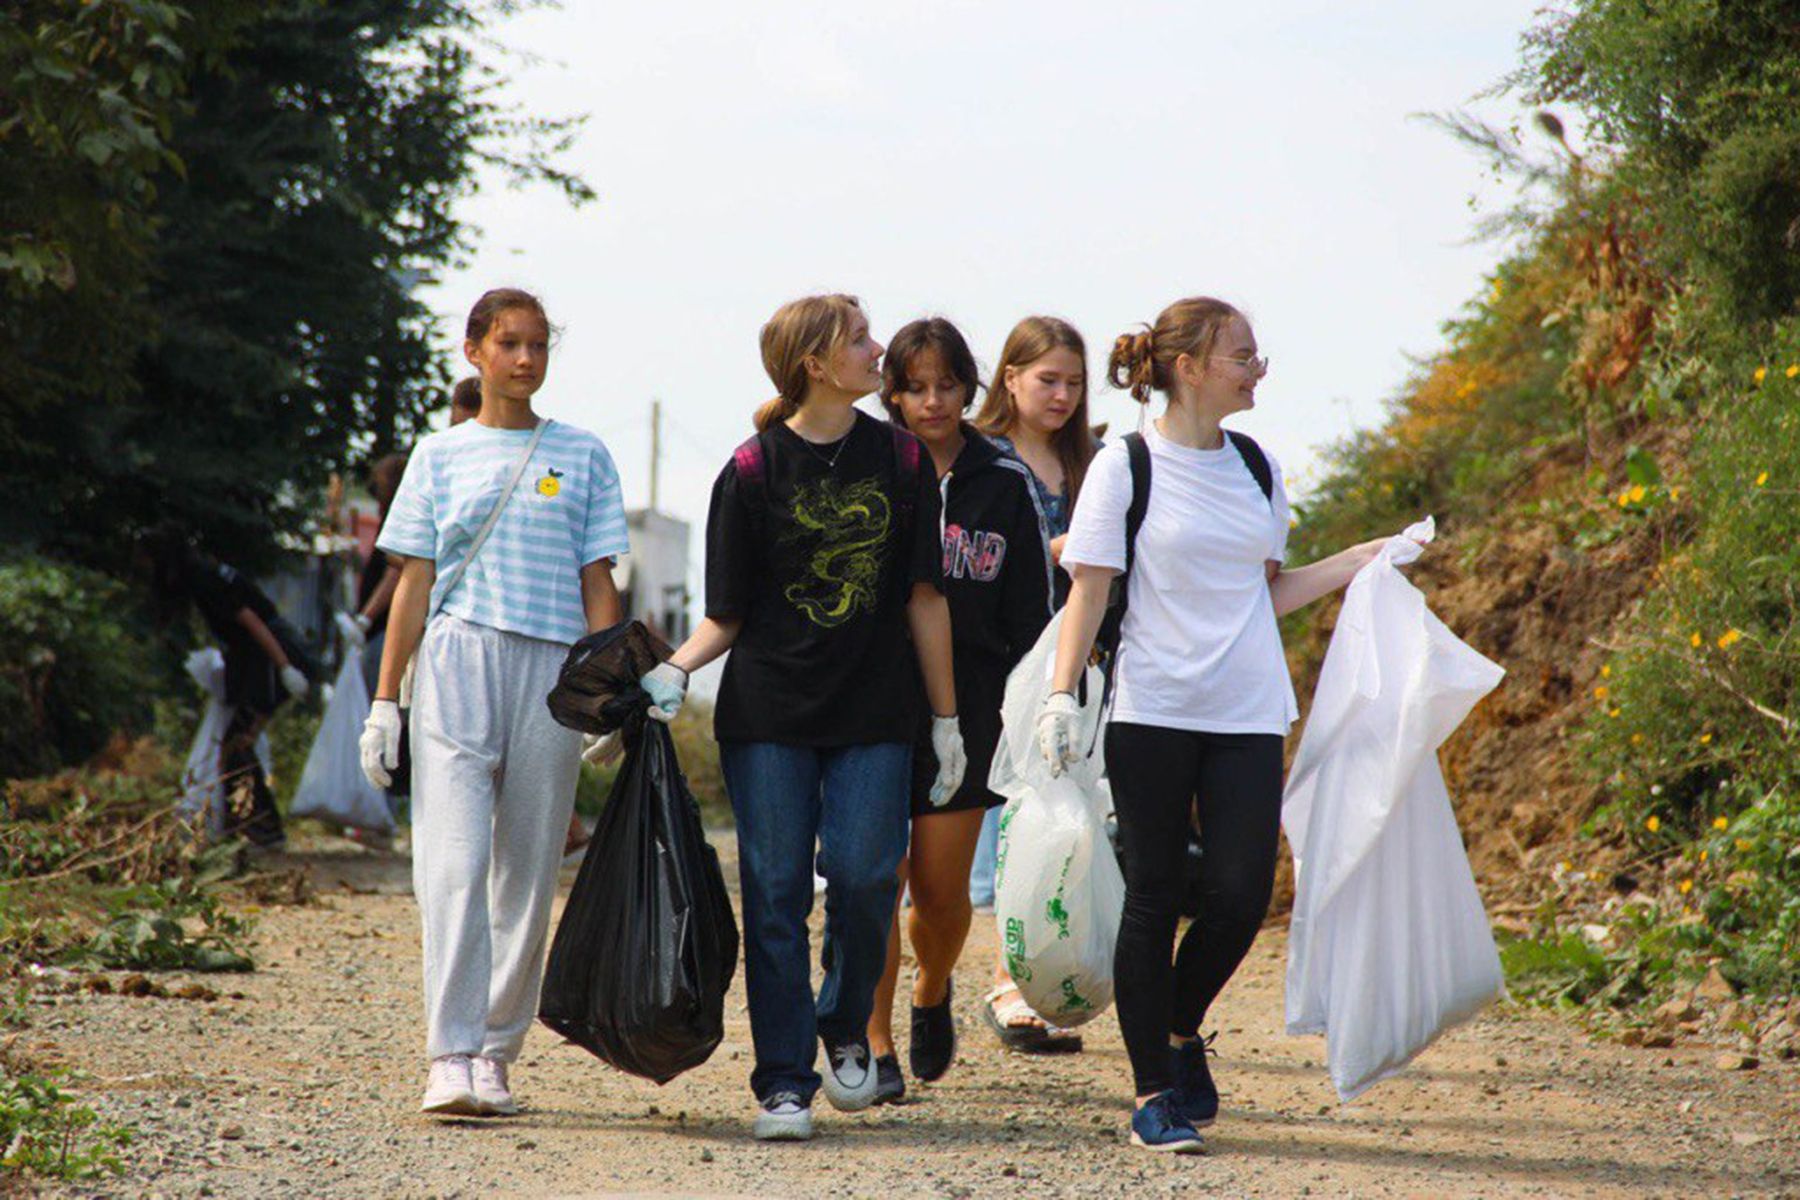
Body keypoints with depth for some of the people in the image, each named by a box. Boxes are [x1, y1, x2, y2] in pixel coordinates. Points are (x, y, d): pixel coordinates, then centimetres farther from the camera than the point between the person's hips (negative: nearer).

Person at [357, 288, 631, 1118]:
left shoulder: (583, 457, 13)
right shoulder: (441, 456, 12)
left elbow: (597, 589, 11)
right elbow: (414, 586, 11)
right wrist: (384, 700, 5)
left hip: (552, 672, 1)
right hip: (456, 665, -1)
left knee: (528, 870, 3)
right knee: (454, 862, -13)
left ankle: (496, 1050, 12)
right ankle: (452, 1057, -18)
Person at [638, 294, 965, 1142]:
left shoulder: (900, 460, 7)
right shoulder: (752, 472, -1)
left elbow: (924, 597, 9)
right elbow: (728, 616, 3)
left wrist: (946, 719, 8)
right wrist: (675, 670, -15)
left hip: (874, 719, 1)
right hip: (767, 716, -1)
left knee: (863, 880, -8)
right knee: (776, 893, -1)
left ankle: (846, 1029, 19)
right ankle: (783, 1082, 6)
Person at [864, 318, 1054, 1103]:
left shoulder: (1004, 483, 7)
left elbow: (1029, 612, 10)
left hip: (965, 708, 1)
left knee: (941, 890, 2)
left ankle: (932, 993, 32)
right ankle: (875, 1047, 2)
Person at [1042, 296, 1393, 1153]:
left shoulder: (1255, 469, 12)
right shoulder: (1125, 468, -2)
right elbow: (1088, 591, -4)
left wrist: (1359, 561, 12)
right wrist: (1061, 694, -14)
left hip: (1247, 716, 4)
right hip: (1151, 713, -4)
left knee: (1240, 896, -6)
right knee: (1154, 898, 0)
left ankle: (1181, 1031, 22)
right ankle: (1154, 1091, 9)